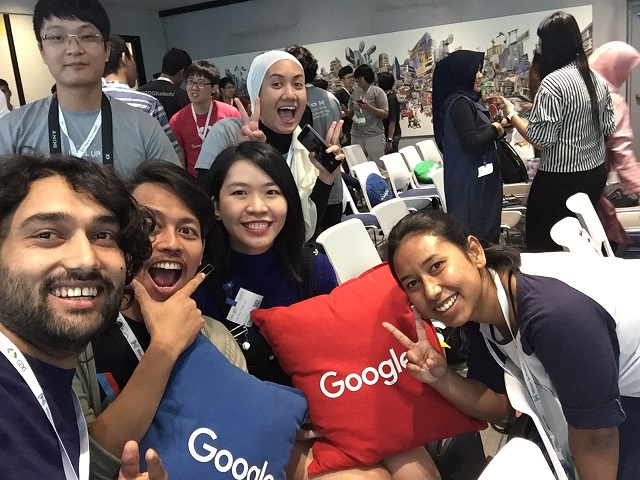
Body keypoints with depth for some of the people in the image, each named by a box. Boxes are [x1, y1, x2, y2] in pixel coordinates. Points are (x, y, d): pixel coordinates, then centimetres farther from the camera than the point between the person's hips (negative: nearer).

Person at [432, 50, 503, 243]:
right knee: (477, 233, -4)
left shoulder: (465, 100, 13)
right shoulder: (460, 102, -17)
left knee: (483, 227, 15)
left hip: (474, 178, 10)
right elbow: (470, 143, -24)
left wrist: (495, 129, 6)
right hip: (470, 180, -10)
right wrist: (493, 129, -9)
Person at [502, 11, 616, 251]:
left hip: (561, 178, -8)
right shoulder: (598, 79, 6)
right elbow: (608, 127, 13)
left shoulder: (553, 83, -19)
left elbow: (541, 139, -20)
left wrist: (512, 115, -7)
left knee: (541, 240, 7)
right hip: (596, 172, 8)